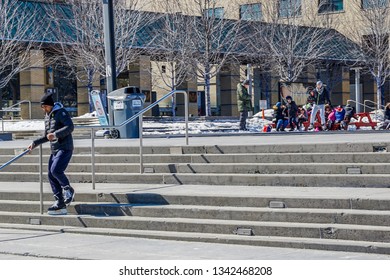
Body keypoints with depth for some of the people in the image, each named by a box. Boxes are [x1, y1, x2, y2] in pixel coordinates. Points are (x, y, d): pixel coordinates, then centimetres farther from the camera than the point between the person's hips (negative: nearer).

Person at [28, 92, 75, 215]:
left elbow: (70, 127, -21)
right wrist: (34, 143, 18)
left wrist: (55, 134, -28)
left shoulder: (61, 113, -7)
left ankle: (68, 190, 0)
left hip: (65, 148, -9)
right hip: (54, 150, 9)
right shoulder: (47, 116, 19)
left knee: (55, 170, -25)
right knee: (51, 176, 1)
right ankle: (60, 204, 4)